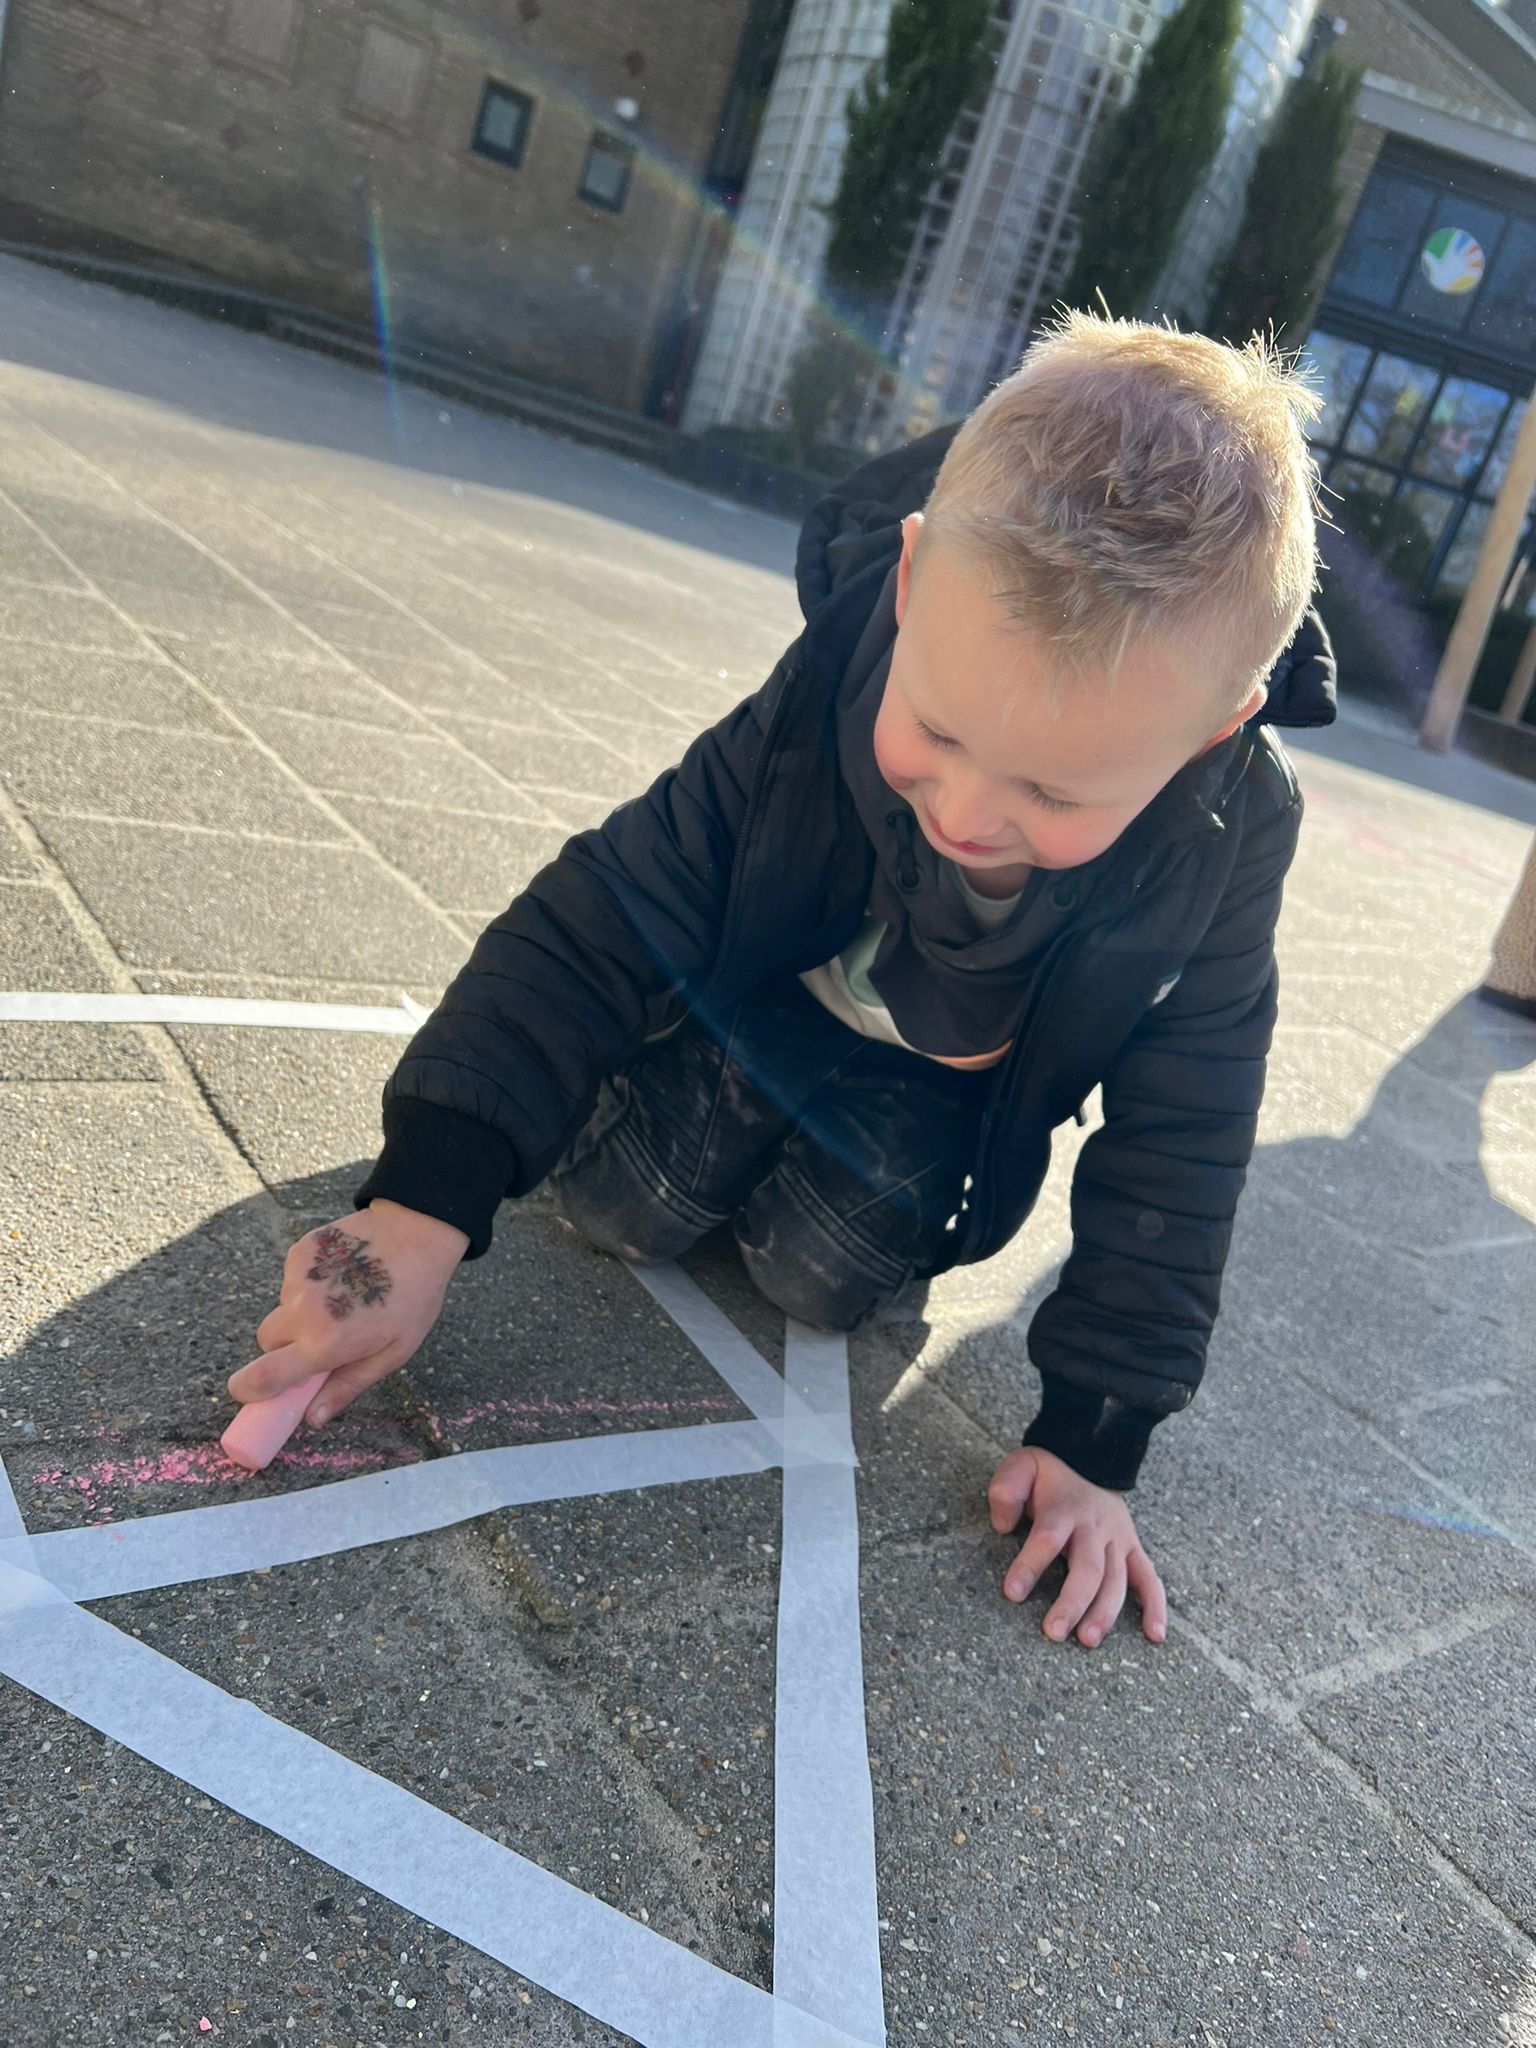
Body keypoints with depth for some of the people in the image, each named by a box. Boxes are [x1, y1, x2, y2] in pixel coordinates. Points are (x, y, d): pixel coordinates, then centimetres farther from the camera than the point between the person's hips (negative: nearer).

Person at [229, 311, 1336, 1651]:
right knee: (621, 1198, -12)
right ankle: (757, 1103, 19)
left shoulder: (1227, 842, -34)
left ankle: (885, 1153, 19)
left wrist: (1094, 1438, -22)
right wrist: (425, 1206, -42)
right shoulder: (832, 695, -37)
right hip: (775, 982, 0)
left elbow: (1175, 1158, -23)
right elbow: (605, 922, -33)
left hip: (951, 1077, 1)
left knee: (822, 1272, -14)